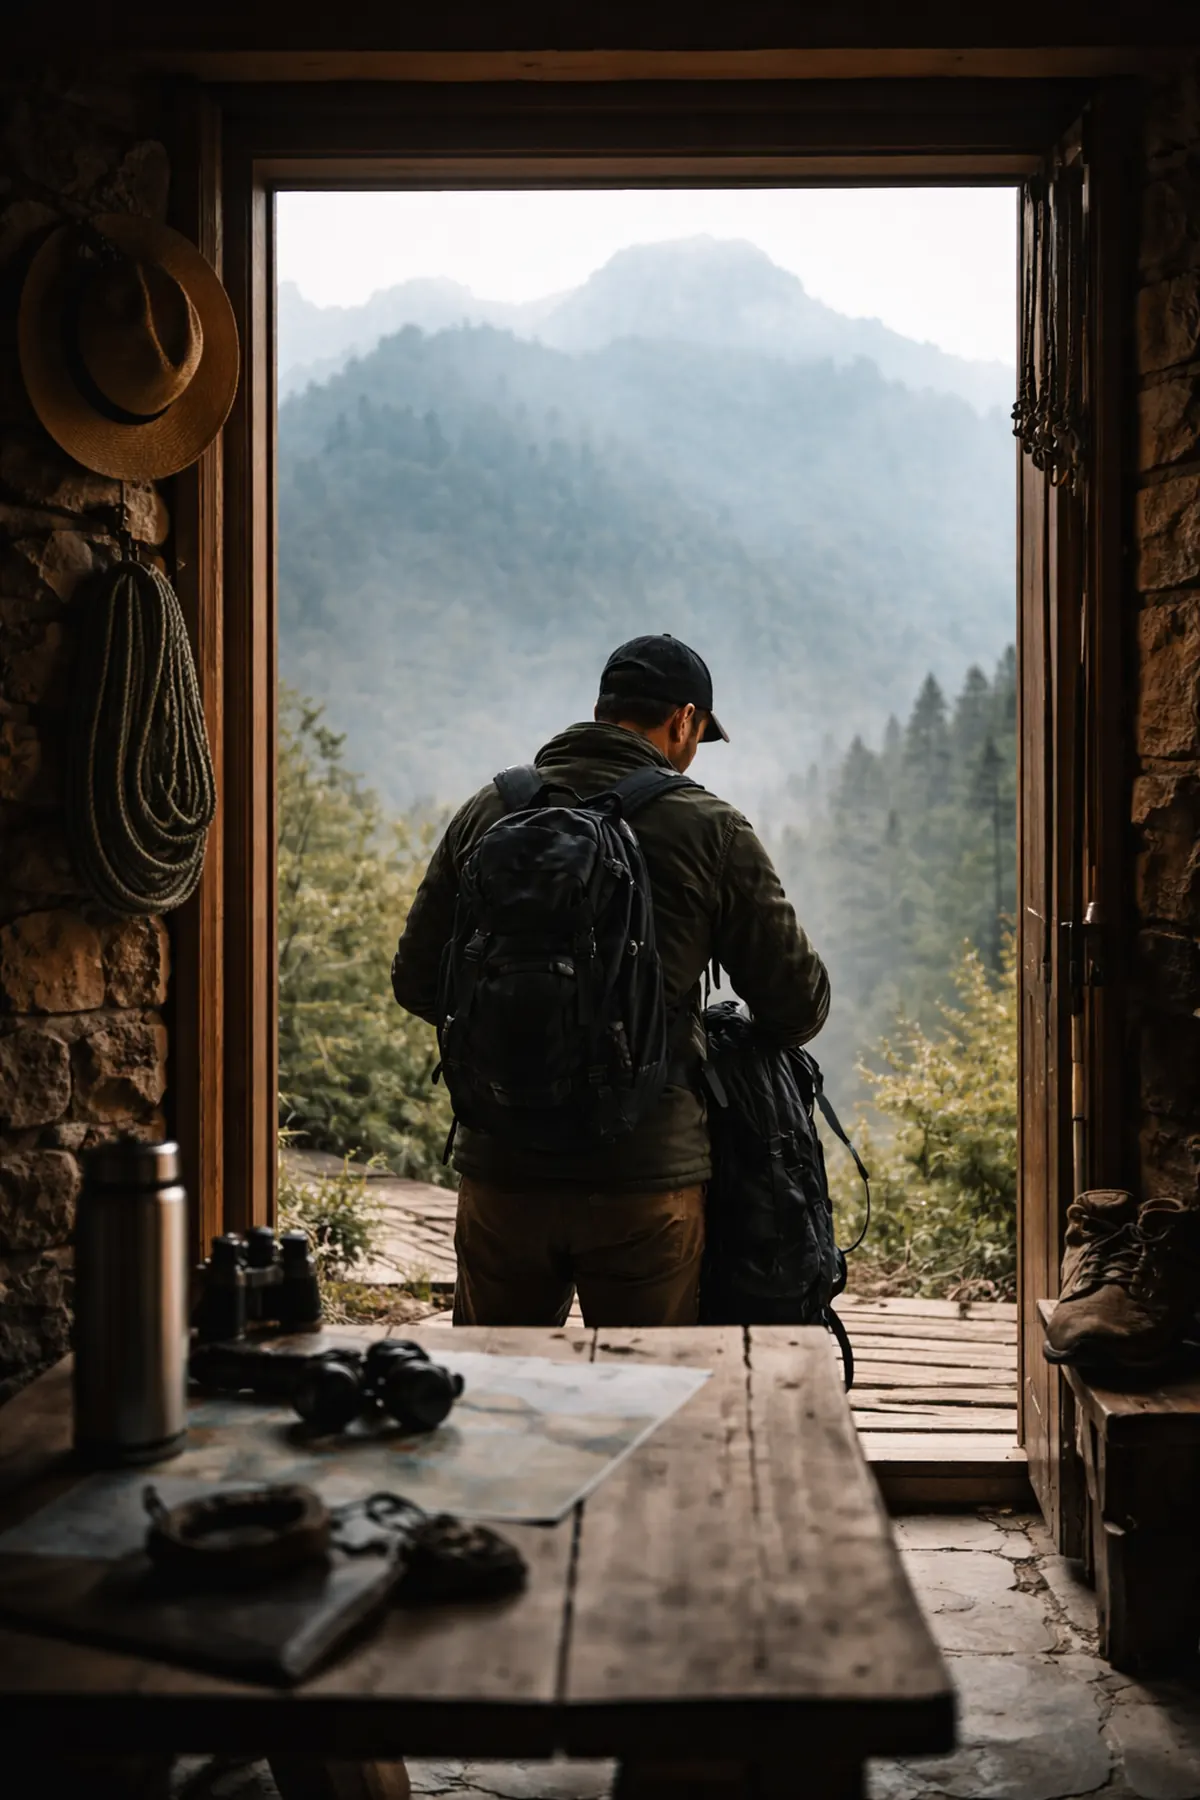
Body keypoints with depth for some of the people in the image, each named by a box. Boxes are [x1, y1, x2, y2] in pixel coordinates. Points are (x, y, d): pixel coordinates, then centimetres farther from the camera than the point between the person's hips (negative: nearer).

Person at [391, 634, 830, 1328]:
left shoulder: (489, 811, 4)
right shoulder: (710, 830, -4)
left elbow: (418, 982, 9)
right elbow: (800, 1007, -2)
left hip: (502, 1169, 3)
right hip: (646, 1176, -3)